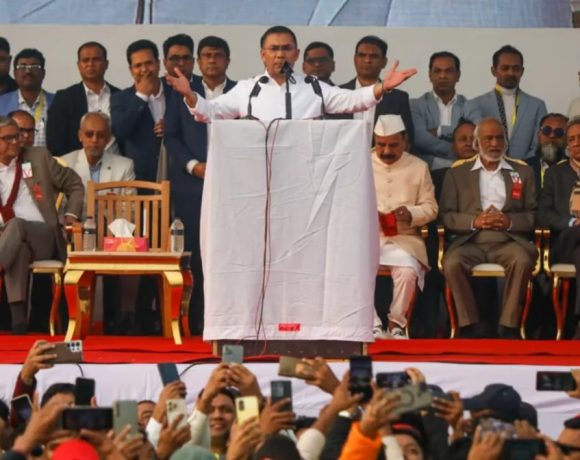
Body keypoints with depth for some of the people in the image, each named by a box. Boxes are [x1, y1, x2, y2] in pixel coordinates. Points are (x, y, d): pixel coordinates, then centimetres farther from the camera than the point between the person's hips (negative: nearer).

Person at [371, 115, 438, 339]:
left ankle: (395, 324, -13)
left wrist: (411, 213, -13)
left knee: (408, 271, -31)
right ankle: (373, 325, -22)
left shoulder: (419, 167, 13)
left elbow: (430, 207, 8)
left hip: (403, 239, 0)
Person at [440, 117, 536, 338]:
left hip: (508, 241, 0)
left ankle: (508, 326, -26)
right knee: (451, 263, -32)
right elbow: (446, 215, 7)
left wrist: (510, 221, -10)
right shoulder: (457, 174, 18)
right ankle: (468, 325, -22)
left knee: (522, 260, -34)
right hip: (470, 242, 0)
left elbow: (535, 214, 11)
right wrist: (474, 221, -11)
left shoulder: (523, 172, 20)